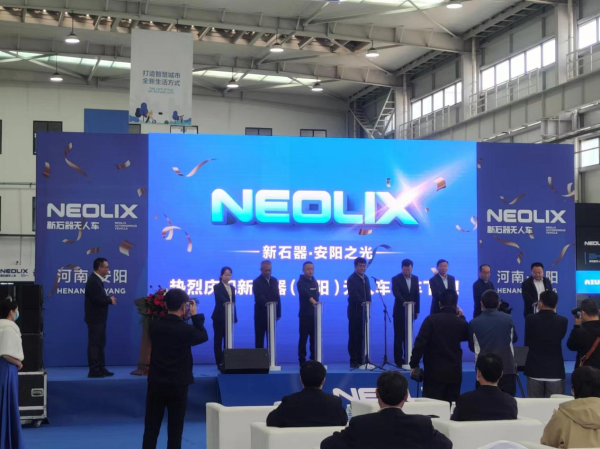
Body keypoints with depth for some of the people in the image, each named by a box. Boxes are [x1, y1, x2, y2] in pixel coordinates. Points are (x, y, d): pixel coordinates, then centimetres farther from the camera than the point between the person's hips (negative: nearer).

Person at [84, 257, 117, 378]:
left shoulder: (97, 280, 14)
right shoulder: (93, 281, -18)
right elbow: (97, 299, -25)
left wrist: (108, 299, -3)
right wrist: (110, 300, -11)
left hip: (99, 318, 10)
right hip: (95, 318, -10)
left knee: (100, 344, 13)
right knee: (94, 344, -6)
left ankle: (100, 368, 19)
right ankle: (93, 370, -3)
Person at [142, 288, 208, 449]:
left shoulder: (154, 326, -5)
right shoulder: (186, 329, -14)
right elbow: (203, 336, 6)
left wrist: (182, 316, 13)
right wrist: (195, 315, 7)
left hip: (156, 384, 3)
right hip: (178, 386, -3)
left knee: (151, 428, 9)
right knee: (175, 431, 6)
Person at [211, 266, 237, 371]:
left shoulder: (232, 288, 14)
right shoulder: (217, 287, -5)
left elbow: (233, 302, 15)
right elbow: (221, 299, -24)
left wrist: (235, 317, 10)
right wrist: (228, 303, -42)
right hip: (219, 317, -6)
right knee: (218, 340, -1)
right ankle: (220, 363, 1)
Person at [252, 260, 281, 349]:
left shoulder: (274, 281, 9)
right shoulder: (257, 282, -9)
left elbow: (277, 297, 11)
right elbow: (259, 297, -22)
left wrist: (278, 313, 7)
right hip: (261, 314, -5)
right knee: (259, 338, 1)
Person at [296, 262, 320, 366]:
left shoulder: (315, 282, 13)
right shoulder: (301, 282, -9)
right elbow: (305, 293, -28)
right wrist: (313, 301, -45)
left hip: (315, 314, 6)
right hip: (305, 314, -6)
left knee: (314, 338, 6)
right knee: (303, 338, -4)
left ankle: (314, 360, 12)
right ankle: (302, 360, 1)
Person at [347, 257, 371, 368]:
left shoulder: (365, 278, 15)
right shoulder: (352, 279, -9)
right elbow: (354, 295, -22)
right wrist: (363, 303, -35)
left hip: (364, 312, 7)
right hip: (355, 312, -7)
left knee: (362, 337, 8)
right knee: (354, 337, -2)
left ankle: (362, 359, 13)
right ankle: (354, 361, 0)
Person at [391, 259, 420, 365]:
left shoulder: (415, 279, 9)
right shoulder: (396, 279, -7)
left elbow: (417, 295, 11)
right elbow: (396, 293, -21)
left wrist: (417, 310, 6)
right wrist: (404, 302, -36)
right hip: (399, 312, -4)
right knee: (399, 336, -1)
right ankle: (398, 359, 2)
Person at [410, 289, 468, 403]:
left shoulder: (431, 319, -10)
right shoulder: (461, 322, -1)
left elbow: (420, 343, -14)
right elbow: (466, 337, 21)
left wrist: (414, 364, -6)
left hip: (434, 372, -3)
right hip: (454, 372, 3)